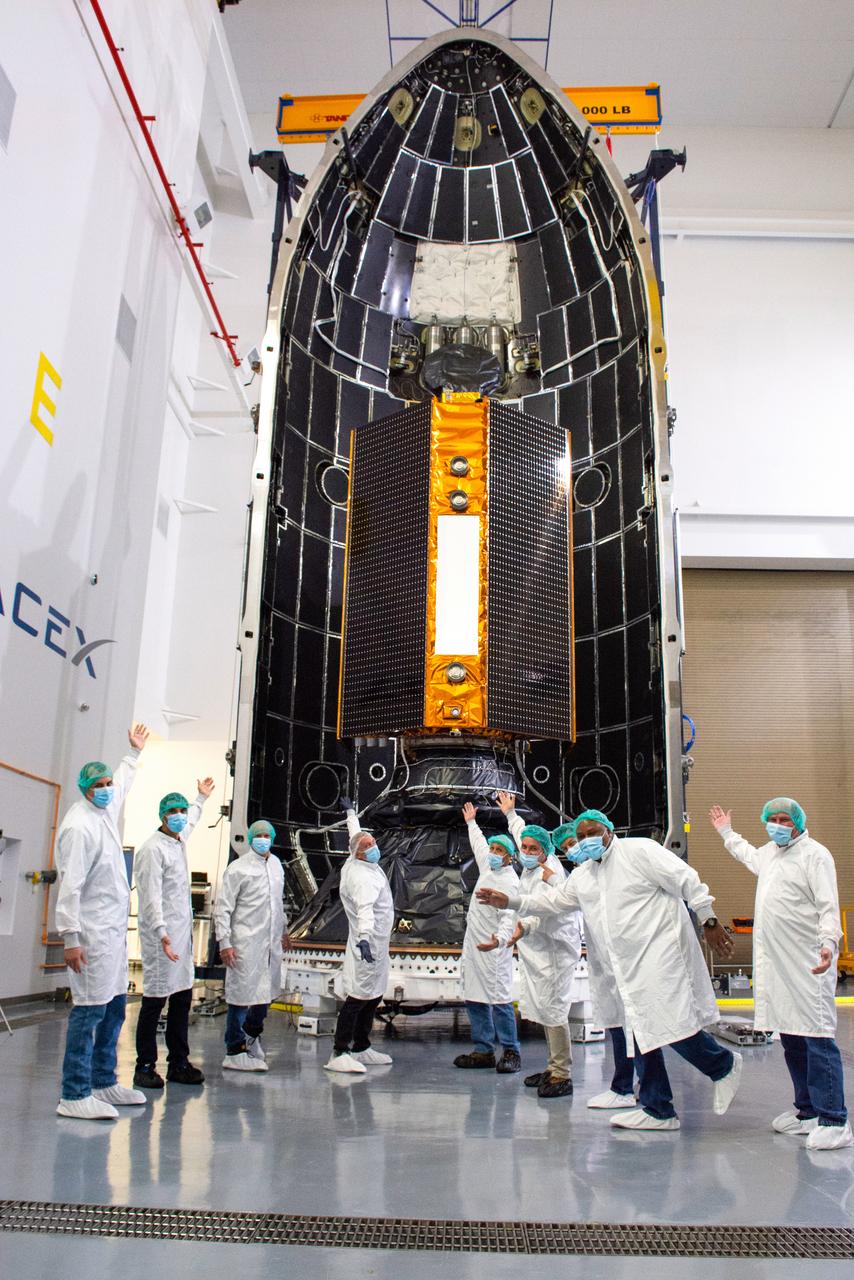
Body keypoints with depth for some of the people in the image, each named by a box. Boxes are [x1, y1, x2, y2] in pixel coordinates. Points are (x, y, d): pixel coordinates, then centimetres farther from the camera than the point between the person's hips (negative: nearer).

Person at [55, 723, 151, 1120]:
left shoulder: (106, 810, 11)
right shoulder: (79, 826, -16)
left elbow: (123, 781, 35)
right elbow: (70, 885, -20)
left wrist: (134, 753, 45)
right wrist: (71, 938, -23)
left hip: (114, 929, 10)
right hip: (92, 933, -10)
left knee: (115, 1007, 13)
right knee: (90, 1009, -8)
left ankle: (103, 1083, 23)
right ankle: (74, 1096, -1)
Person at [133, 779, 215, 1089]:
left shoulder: (179, 840, 13)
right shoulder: (153, 849, -12)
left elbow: (191, 821, 39)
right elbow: (151, 896, -20)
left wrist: (201, 799, 51)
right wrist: (161, 932, -29)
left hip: (182, 934, 8)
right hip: (161, 935, -8)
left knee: (182, 997, 10)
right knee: (155, 999, -3)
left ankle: (178, 1063, 18)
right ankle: (145, 1066, 8)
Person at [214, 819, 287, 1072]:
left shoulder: (276, 864, 11)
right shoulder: (238, 868, -9)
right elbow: (223, 908, -10)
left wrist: (283, 930, 26)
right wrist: (224, 942, -15)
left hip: (271, 942, 6)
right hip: (246, 943, -6)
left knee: (267, 991, 14)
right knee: (242, 994, -1)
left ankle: (252, 1033, 38)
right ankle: (234, 1053, 10)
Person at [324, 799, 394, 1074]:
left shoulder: (365, 863, 7)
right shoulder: (361, 876, -21)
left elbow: (357, 834, 26)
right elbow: (364, 909, -38)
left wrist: (350, 811, 43)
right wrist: (364, 938, -52)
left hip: (379, 944, 10)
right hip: (367, 944, -10)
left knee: (373, 997, 14)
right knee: (358, 997, -10)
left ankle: (361, 1048, 23)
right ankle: (339, 1054, -7)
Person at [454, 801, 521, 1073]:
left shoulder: (510, 882, -14)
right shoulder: (487, 868, 10)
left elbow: (509, 916, -26)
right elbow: (478, 844, 31)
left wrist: (500, 939, -44)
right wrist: (471, 822, 44)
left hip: (492, 949, -9)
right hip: (472, 944, 9)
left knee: (499, 999, -9)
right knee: (474, 999, 10)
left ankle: (511, 1052, -1)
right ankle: (483, 1051, 17)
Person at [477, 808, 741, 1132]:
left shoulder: (640, 851, -6)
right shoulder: (582, 876, 15)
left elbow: (686, 880, -8)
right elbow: (553, 900, 22)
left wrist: (709, 922, -10)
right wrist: (510, 901, 11)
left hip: (661, 949, -7)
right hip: (630, 966, 8)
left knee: (672, 1024, -14)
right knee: (641, 1033, 7)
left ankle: (724, 1064, 12)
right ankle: (657, 1110, 16)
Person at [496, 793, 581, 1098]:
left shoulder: (549, 872, -16)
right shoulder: (531, 867, 11)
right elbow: (523, 834, 32)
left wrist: (525, 927, -50)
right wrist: (510, 814, 46)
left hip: (555, 950, -9)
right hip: (537, 949, 9)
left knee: (553, 1009, -9)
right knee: (543, 1008, 12)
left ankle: (562, 1075, -4)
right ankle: (554, 1067, 21)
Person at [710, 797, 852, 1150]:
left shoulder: (815, 854, -8)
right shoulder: (769, 853, 17)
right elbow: (749, 856, 42)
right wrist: (727, 833, 52)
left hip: (809, 964, -8)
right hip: (775, 962, 8)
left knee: (817, 1038, -10)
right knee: (791, 1040, 13)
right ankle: (808, 1111, 23)